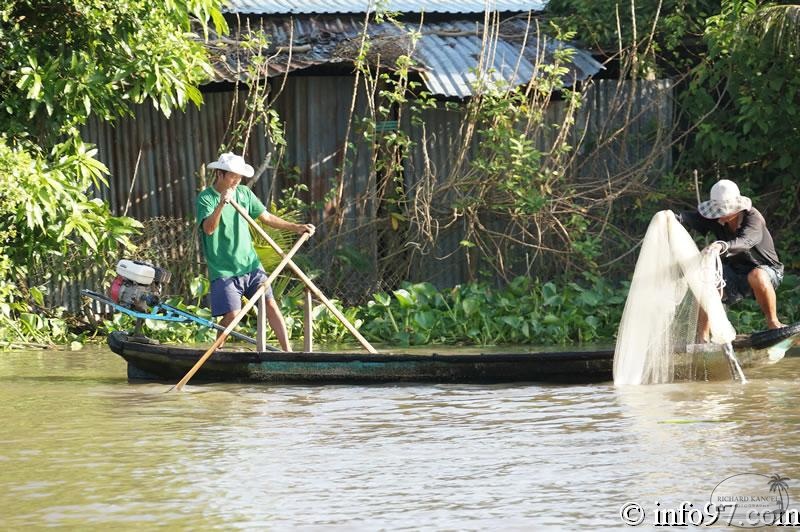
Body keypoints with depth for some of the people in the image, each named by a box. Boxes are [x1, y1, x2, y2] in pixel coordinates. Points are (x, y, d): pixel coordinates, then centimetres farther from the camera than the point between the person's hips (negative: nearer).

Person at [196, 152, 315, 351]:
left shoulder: (244, 193, 8)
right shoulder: (206, 198, -9)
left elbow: (267, 217, 15)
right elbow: (208, 228, -25)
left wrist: (295, 227, 8)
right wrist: (221, 204, -39)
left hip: (250, 264, 5)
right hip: (223, 269, -5)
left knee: (270, 304, -4)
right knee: (232, 314, -13)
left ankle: (288, 351, -2)